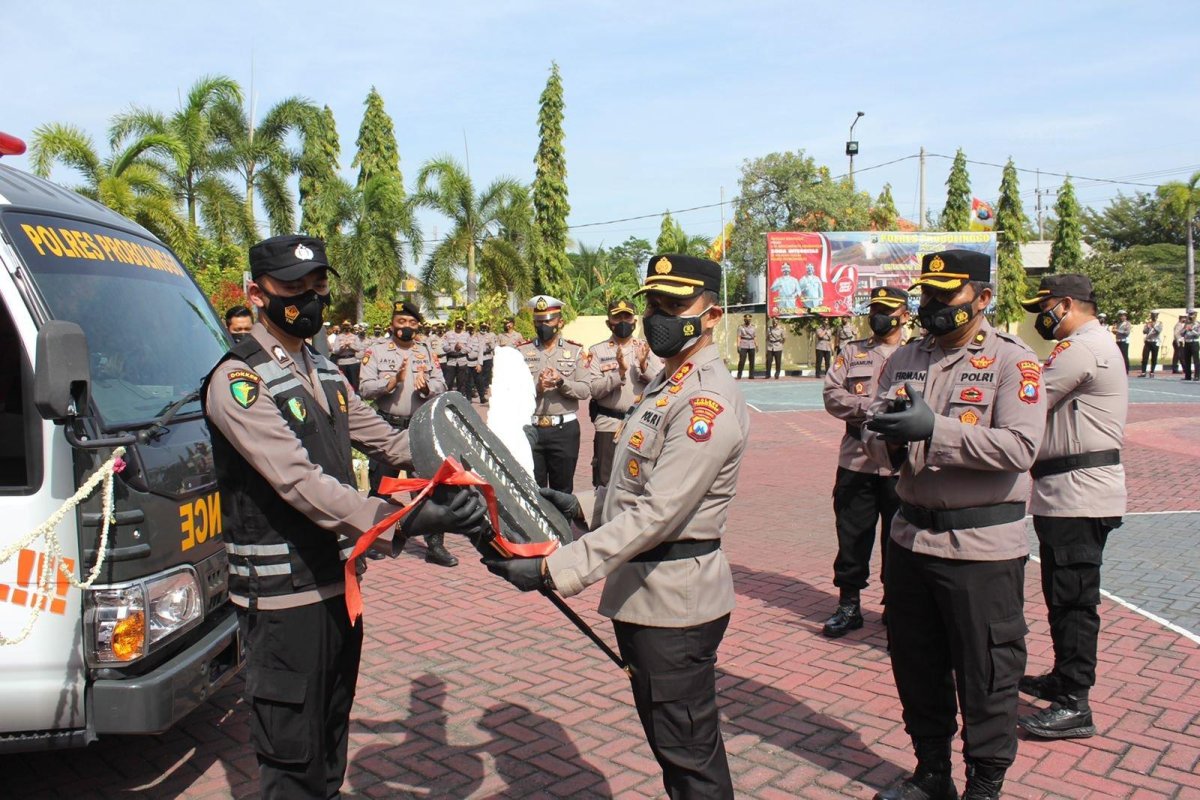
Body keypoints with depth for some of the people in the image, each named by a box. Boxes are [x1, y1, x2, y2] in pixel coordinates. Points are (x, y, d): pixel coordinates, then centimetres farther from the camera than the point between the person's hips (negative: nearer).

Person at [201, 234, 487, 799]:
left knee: (331, 748, 22)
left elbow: (387, 441, 14)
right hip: (283, 596, -8)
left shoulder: (324, 372, 11)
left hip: (339, 582, 8)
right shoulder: (239, 381, -16)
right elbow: (300, 481, -28)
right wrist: (407, 520, -37)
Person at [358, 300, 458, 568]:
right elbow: (365, 388, -6)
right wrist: (393, 381, -18)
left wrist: (426, 387, -17)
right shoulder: (376, 352, 2)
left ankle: (435, 545, 8)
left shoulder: (427, 352, 10)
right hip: (387, 427, -1)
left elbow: (441, 386, 4)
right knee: (380, 486, 9)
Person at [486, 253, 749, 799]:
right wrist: (582, 508, 8)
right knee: (668, 742, 23)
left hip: (673, 603, -10)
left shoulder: (707, 400, -20)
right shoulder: (666, 385, 12)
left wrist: (555, 568, -30)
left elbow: (656, 515, -28)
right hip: (645, 592, 10)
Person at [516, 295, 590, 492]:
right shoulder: (522, 352, 6)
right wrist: (536, 388, -20)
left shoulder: (575, 351, 5)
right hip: (530, 429, 1)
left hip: (565, 429, 0)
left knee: (563, 490, 10)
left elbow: (585, 390, -3)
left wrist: (561, 382, -19)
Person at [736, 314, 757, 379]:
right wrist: (738, 346, -12)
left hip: (752, 346, 3)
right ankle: (739, 375, -3)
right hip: (743, 346, -3)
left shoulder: (753, 327, 11)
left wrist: (757, 345, 2)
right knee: (742, 361, -9)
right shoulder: (740, 327, 2)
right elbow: (739, 337, -3)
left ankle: (751, 375, 8)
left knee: (752, 361, 3)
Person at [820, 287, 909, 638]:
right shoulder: (851, 352, 11)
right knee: (852, 536, 8)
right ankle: (848, 604, 20)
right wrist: (871, 406, -15)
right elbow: (832, 395, -1)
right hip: (855, 461, 2)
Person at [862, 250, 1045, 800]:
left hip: (982, 546, -5)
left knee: (986, 675, 7)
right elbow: (874, 440, 6)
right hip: (911, 537, 6)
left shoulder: (1012, 360, -7)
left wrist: (934, 429, -26)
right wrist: (888, 436, -17)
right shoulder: (904, 359, 9)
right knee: (916, 667, 17)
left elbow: (1020, 447, -20)